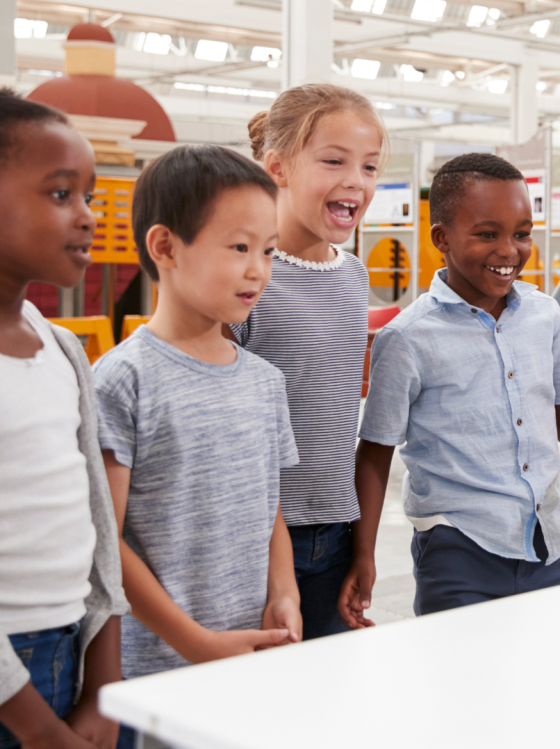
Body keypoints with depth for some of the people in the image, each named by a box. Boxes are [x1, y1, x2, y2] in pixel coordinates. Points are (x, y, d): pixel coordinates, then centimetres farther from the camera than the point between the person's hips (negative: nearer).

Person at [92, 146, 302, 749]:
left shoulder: (265, 381, 9)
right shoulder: (123, 380, -10)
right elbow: (104, 542, -12)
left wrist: (283, 598, -3)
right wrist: (199, 644, -14)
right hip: (154, 672, -5)